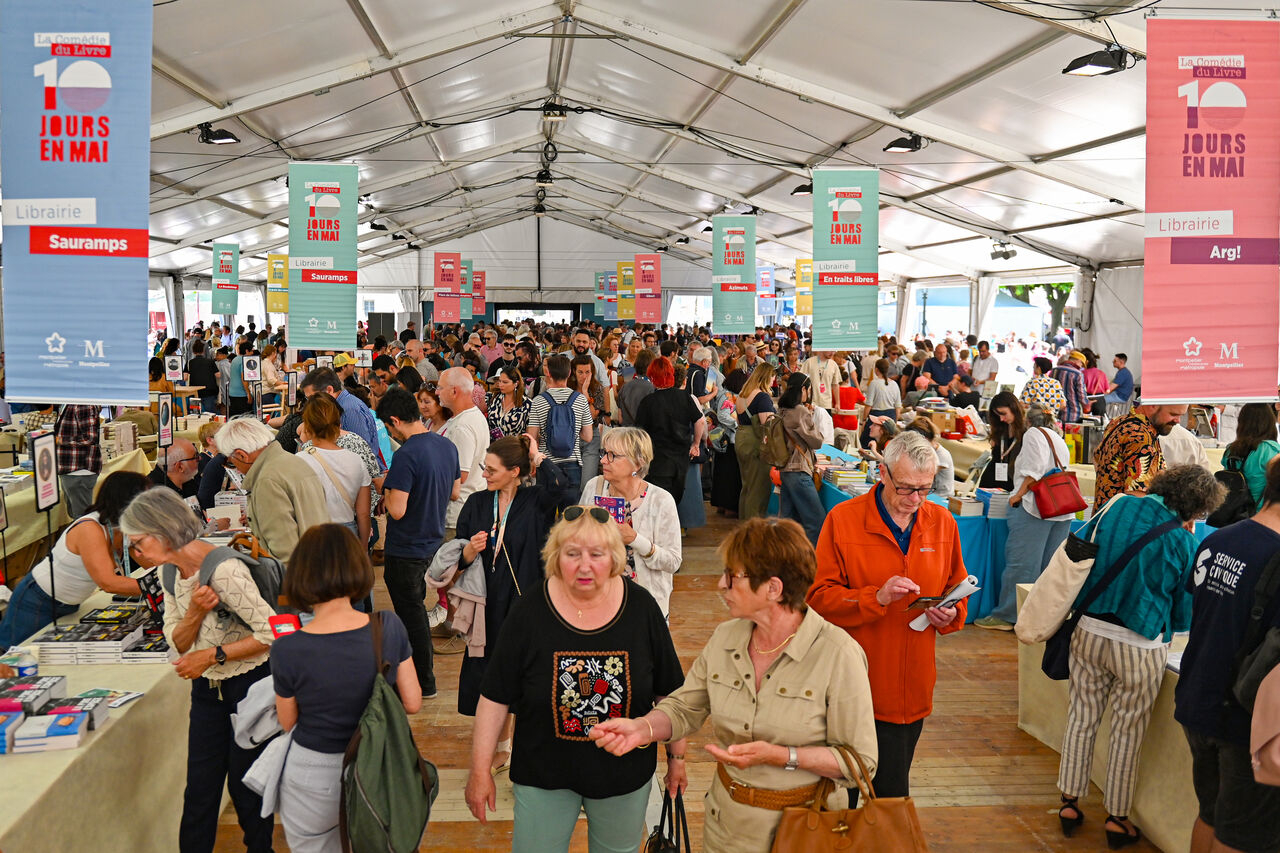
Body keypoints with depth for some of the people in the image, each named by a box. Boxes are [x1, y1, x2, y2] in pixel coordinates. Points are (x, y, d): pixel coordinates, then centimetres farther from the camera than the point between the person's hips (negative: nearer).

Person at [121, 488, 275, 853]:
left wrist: (213, 655, -22)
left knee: (246, 785, 9)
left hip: (248, 685, -6)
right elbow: (178, 643, 1)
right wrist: (195, 612, -19)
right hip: (207, 688, 7)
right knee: (199, 787, 11)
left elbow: (271, 633, -26)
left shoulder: (225, 571, -26)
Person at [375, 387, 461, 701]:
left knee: (411, 614, 6)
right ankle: (423, 665, 39)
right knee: (416, 607, 25)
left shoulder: (406, 455, -26)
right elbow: (455, 491, 12)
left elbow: (397, 510, -27)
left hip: (406, 549, -8)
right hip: (433, 541, 8)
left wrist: (386, 487, -8)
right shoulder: (447, 445, 0)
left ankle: (424, 683, 18)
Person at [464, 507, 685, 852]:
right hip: (544, 773, -1)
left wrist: (677, 756, 5)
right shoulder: (528, 613, -15)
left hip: (625, 773, 1)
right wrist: (480, 771, -6)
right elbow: (495, 698, -8)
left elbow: (668, 692, -1)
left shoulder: (641, 608, -11)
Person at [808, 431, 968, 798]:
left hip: (914, 688, 4)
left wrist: (950, 614, -3)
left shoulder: (942, 522, 6)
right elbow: (819, 597, -8)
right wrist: (876, 597, -21)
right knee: (890, 794, -4)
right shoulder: (842, 520, -7)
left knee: (890, 787, 15)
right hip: (861, 687, -4)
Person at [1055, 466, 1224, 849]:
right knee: (1127, 732, 13)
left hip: (1087, 630, 4)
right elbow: (1184, 616, 0)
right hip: (1138, 646, -3)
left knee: (1081, 717, 17)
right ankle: (1116, 818, 27)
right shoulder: (1183, 542, -9)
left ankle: (1070, 802, 28)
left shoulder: (1116, 508, 0)